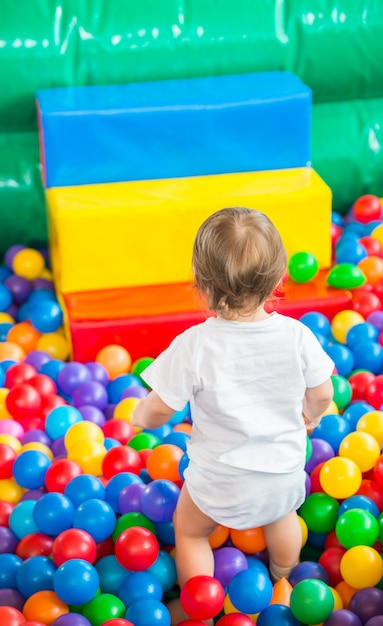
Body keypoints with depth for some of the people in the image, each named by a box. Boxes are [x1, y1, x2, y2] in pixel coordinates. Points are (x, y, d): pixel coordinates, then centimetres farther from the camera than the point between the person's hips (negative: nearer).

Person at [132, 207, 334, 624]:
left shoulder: (193, 346, -27)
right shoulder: (297, 336, -20)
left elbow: (159, 408, -18)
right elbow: (321, 394, -6)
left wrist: (141, 418, 6)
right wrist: (310, 415, 18)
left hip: (220, 481, -3)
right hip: (284, 473, 3)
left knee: (189, 531, 27)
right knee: (282, 515, 36)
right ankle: (282, 583, 61)